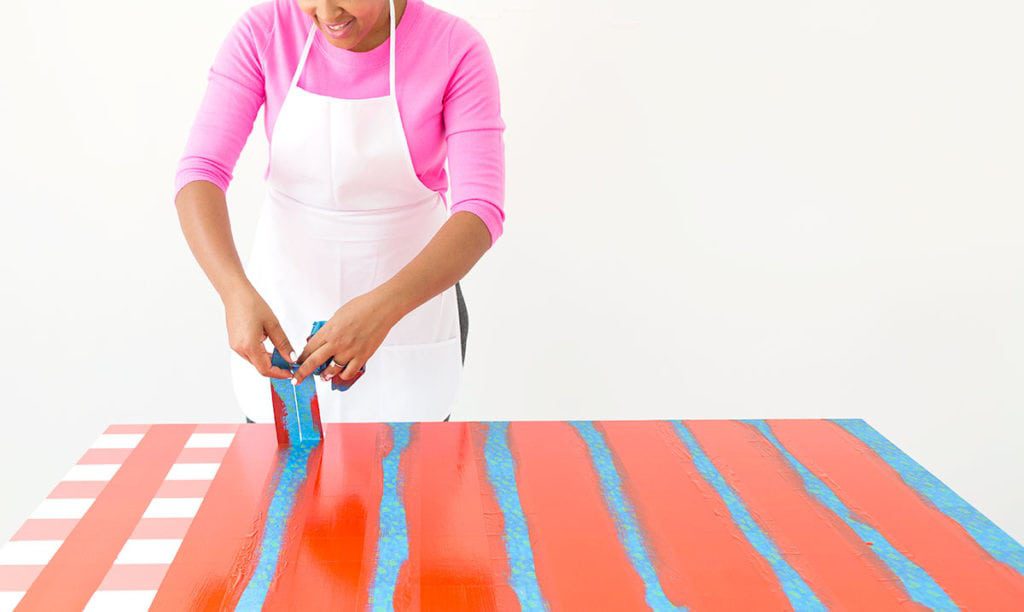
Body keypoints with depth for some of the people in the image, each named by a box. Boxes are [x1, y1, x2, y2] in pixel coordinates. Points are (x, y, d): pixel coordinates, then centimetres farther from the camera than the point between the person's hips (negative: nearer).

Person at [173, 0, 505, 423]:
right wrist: (236, 292, -33)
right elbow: (201, 171, -16)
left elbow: (482, 211, -23)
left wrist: (383, 307, -37)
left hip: (409, 295, -1)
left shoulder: (456, 48, -16)